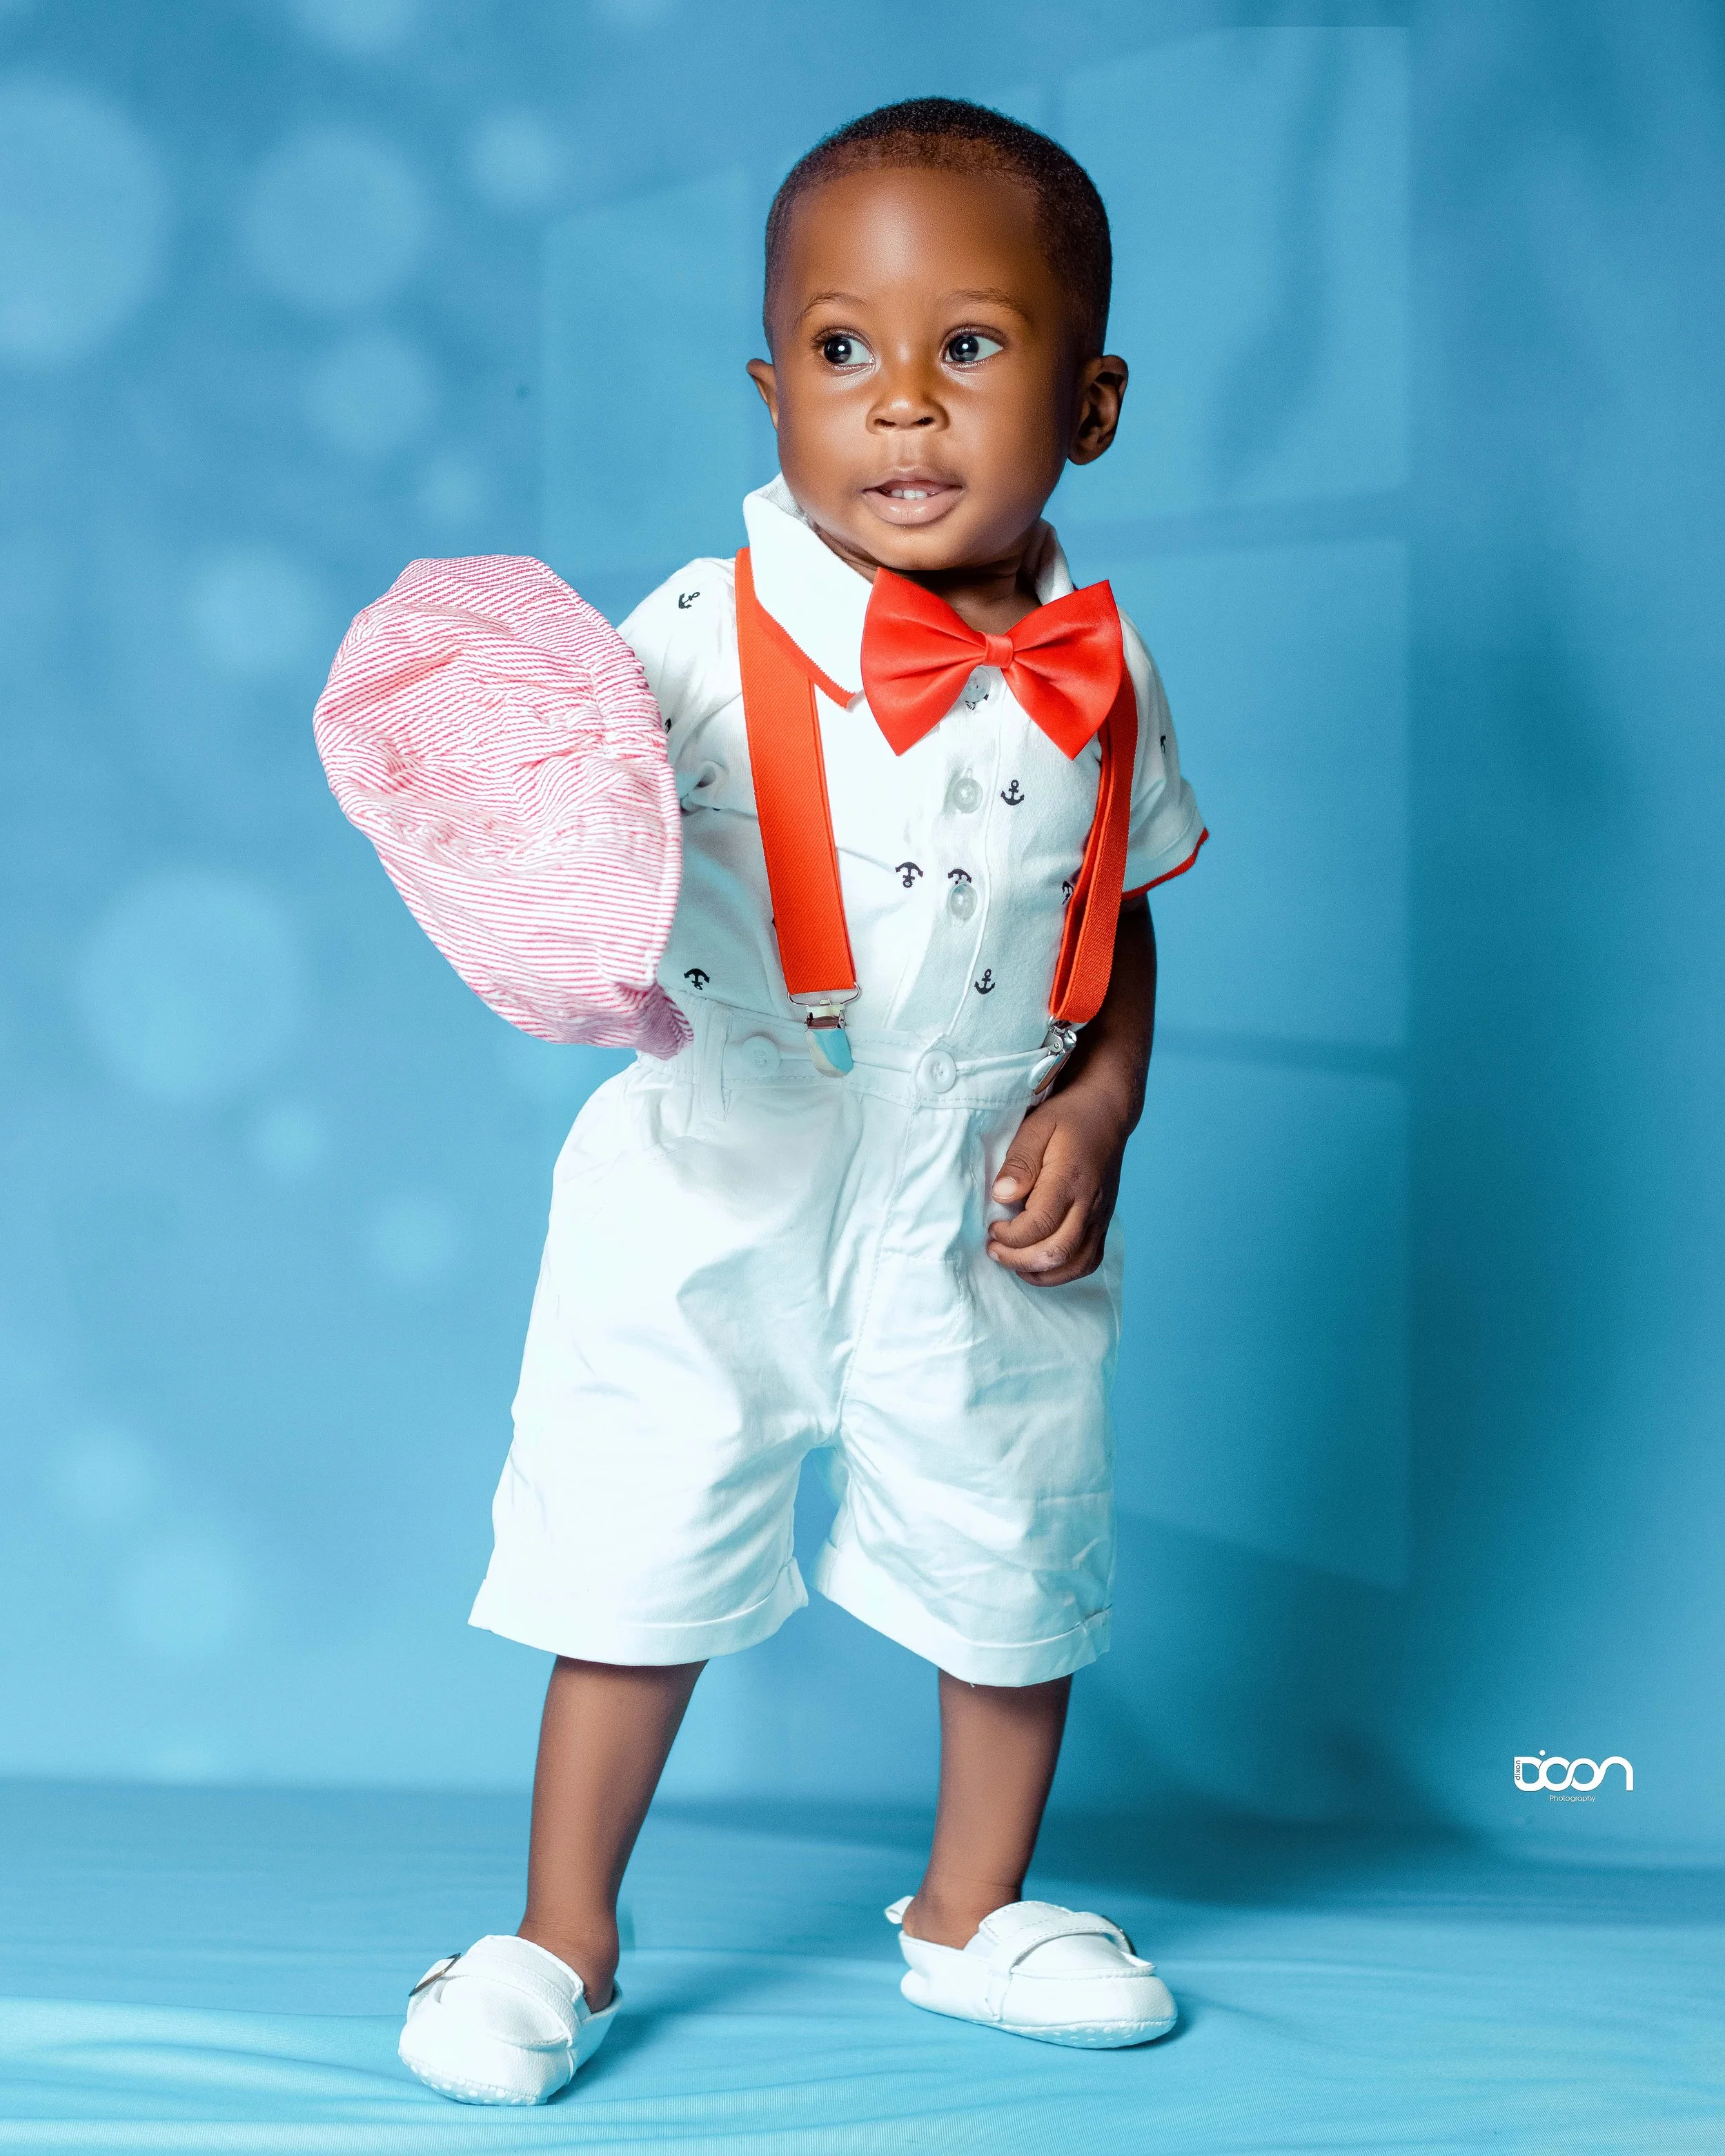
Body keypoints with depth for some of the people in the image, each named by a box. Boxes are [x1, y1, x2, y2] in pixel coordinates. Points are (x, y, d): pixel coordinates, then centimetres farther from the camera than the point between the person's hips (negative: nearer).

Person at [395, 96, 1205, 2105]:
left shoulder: (1094, 673, -3)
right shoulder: (706, 638, -13)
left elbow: (1123, 921, 8)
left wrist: (1099, 1111, -6)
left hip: (980, 1222, 3)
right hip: (722, 1205, -3)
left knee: (1016, 1560, 16)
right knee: (640, 1564, 7)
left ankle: (971, 1908, 40)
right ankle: (561, 1942, 27)